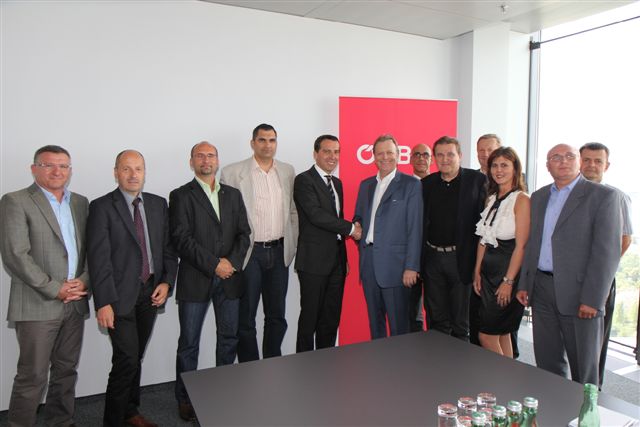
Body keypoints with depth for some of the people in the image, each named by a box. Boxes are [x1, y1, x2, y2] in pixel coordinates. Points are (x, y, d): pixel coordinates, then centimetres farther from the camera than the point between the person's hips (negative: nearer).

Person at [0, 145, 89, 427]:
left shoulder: (80, 203, 12)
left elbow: (91, 248, 12)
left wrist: (84, 280, -5)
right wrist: (55, 289, -13)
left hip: (75, 303, 5)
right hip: (38, 305, -5)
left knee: (66, 371, 13)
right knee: (32, 376, 1)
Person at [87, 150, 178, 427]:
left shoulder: (158, 204, 8)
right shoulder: (102, 207, -6)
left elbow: (168, 246, 10)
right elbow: (98, 258, -11)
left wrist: (167, 281, -2)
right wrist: (103, 302, -15)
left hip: (151, 292, 5)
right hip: (121, 295, -4)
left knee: (137, 357, 15)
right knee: (126, 359, -6)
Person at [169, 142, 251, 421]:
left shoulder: (233, 195, 12)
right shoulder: (181, 196, -1)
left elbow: (244, 233, 7)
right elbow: (182, 239, -10)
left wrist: (232, 261, -9)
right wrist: (214, 264, -15)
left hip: (229, 277, 4)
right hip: (195, 279, -4)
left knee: (229, 338, 12)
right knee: (189, 343, 5)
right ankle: (185, 399, 20)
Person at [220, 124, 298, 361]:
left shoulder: (287, 171, 9)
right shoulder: (232, 173, -3)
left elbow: (293, 211, 13)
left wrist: (293, 245, 8)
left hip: (279, 252, 4)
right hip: (249, 253, -4)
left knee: (277, 315, 13)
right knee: (246, 318, 6)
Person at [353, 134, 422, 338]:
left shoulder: (411, 184, -4)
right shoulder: (365, 185, 14)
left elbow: (415, 228, -8)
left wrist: (411, 267, -12)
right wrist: (357, 230, 0)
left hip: (395, 263, -5)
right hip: (368, 262, 6)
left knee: (398, 324, 2)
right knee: (374, 321, 15)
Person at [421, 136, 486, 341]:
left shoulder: (477, 180, -3)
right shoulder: (427, 183, 7)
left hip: (461, 259, -3)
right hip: (432, 257, 3)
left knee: (460, 322, 10)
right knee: (436, 320, 14)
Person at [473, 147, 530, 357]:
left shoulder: (521, 199, -10)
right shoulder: (491, 199, 12)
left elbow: (521, 245, -14)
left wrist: (508, 281, -16)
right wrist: (477, 272, 8)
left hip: (508, 269, -7)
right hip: (489, 271, 7)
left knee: (487, 335, -3)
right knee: (501, 334, 14)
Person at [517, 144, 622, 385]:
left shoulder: (602, 196, -4)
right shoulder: (539, 197, 13)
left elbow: (607, 251, -10)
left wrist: (592, 299, -15)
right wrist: (523, 284, 9)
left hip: (577, 293, -5)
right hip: (542, 290, 5)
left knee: (583, 369, 8)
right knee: (547, 363, 15)